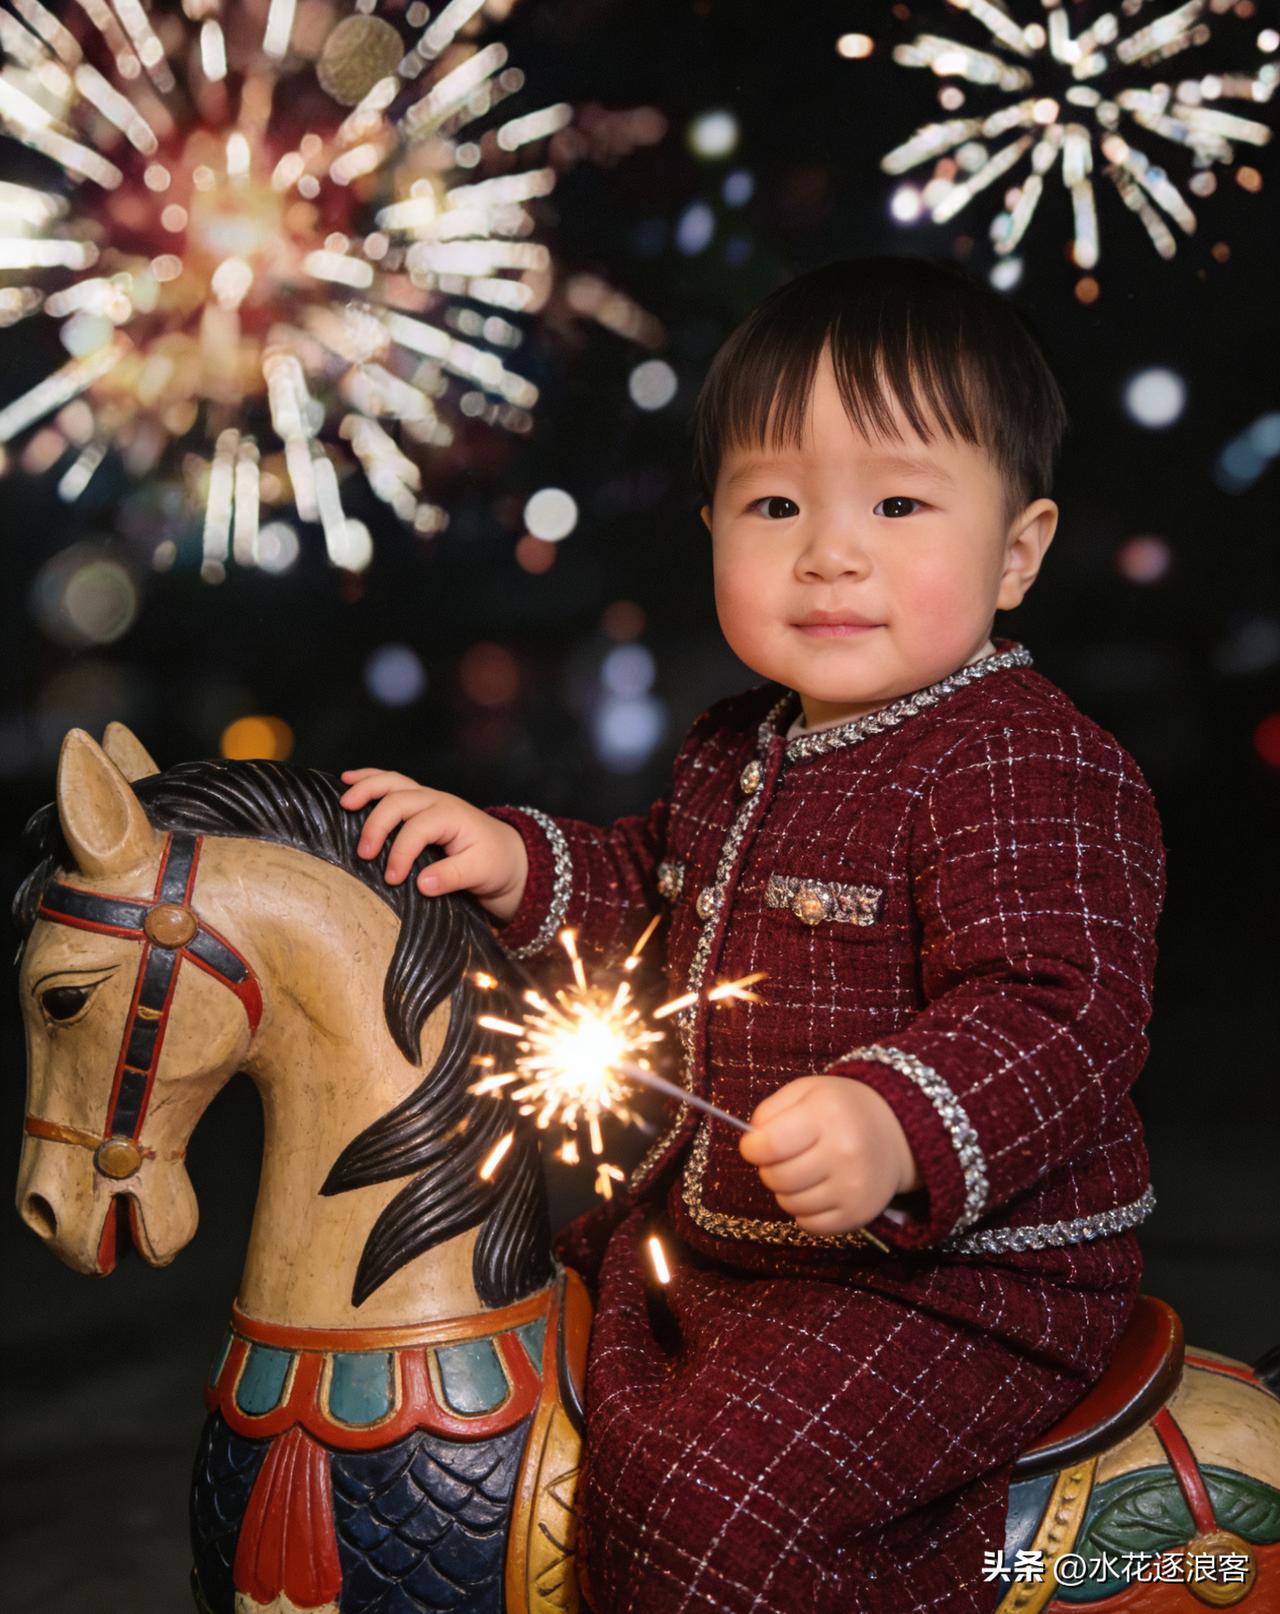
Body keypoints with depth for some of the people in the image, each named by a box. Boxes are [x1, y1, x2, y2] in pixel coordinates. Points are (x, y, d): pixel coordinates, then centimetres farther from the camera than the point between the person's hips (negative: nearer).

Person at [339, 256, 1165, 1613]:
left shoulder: (1027, 766, -19)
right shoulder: (737, 753, 10)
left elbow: (1058, 1013, -28)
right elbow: (657, 894, 26)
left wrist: (899, 1126, -45)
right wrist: (517, 861, 9)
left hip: (962, 1275, -9)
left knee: (710, 1490, -25)